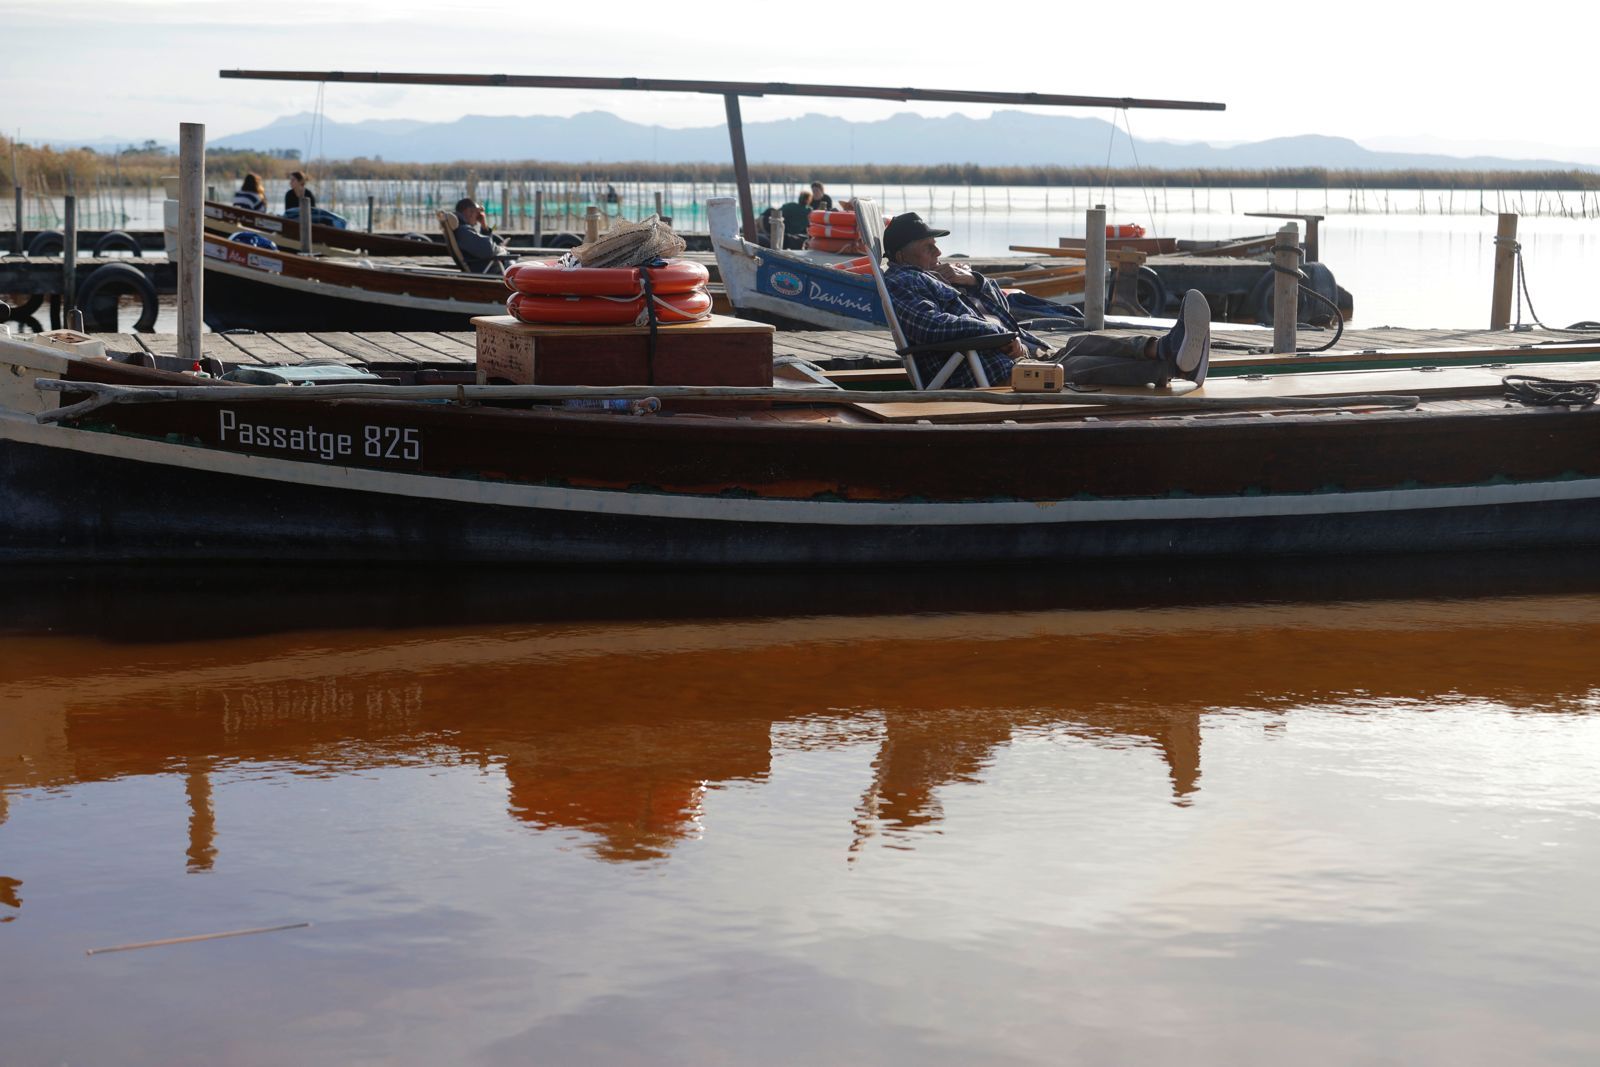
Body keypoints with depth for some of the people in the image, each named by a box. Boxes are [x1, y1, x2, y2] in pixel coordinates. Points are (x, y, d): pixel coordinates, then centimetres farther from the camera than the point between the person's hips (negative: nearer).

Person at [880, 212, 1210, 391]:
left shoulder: (936, 276, 36)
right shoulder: (899, 282, 7)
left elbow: (1003, 307, 33)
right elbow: (931, 325, -14)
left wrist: (974, 280, 11)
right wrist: (1001, 337, -18)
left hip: (1023, 355, 9)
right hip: (988, 373, -9)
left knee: (1084, 345, -20)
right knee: (1073, 369, -31)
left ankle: (1162, 349, -49)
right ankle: (1168, 365, -53)